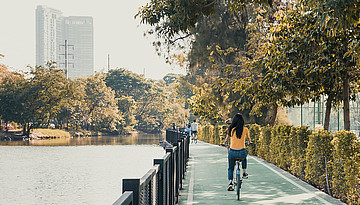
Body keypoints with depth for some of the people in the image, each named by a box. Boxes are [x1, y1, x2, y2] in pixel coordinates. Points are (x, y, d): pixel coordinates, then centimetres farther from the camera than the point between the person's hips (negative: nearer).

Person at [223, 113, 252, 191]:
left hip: (232, 152, 0)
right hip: (241, 152, 0)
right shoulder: (245, 129, -1)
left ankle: (230, 183, -2)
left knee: (230, 168, 19)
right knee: (244, 156, 38)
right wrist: (250, 142, 44)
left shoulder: (231, 129, 1)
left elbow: (227, 138, 20)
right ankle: (244, 173, 38)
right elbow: (248, 138, 20)